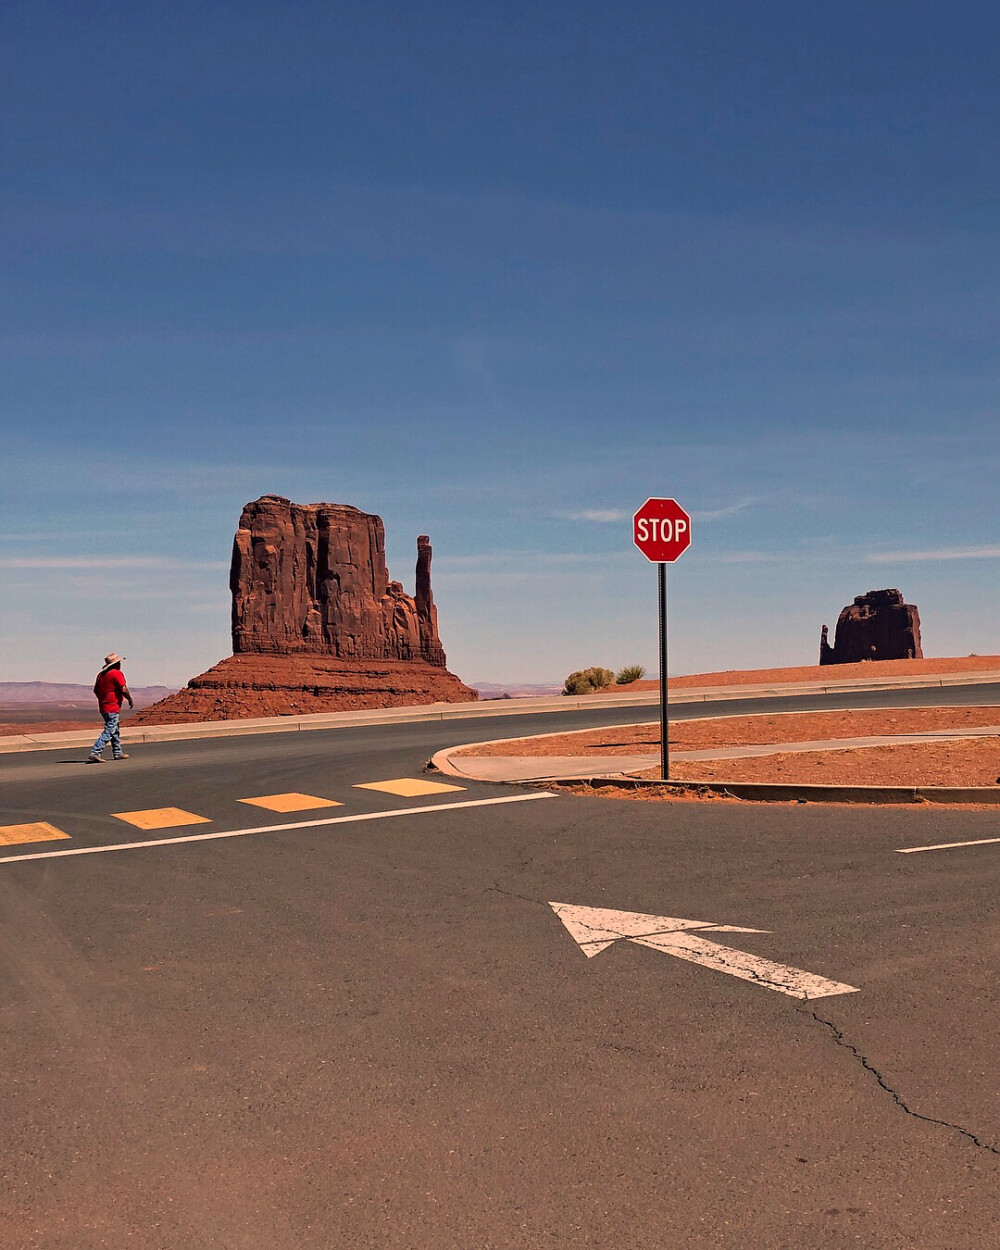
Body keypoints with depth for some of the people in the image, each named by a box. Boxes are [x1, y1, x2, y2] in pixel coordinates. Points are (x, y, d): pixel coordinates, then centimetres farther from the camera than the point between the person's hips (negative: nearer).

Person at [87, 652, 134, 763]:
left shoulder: (101, 674, 13)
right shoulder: (117, 673, -12)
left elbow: (95, 690, 18)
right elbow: (124, 689, -19)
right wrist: (130, 700, -5)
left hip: (103, 707, 9)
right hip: (112, 708, -9)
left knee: (115, 730, 19)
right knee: (108, 732, -10)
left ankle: (118, 753, 24)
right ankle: (95, 753, -18)